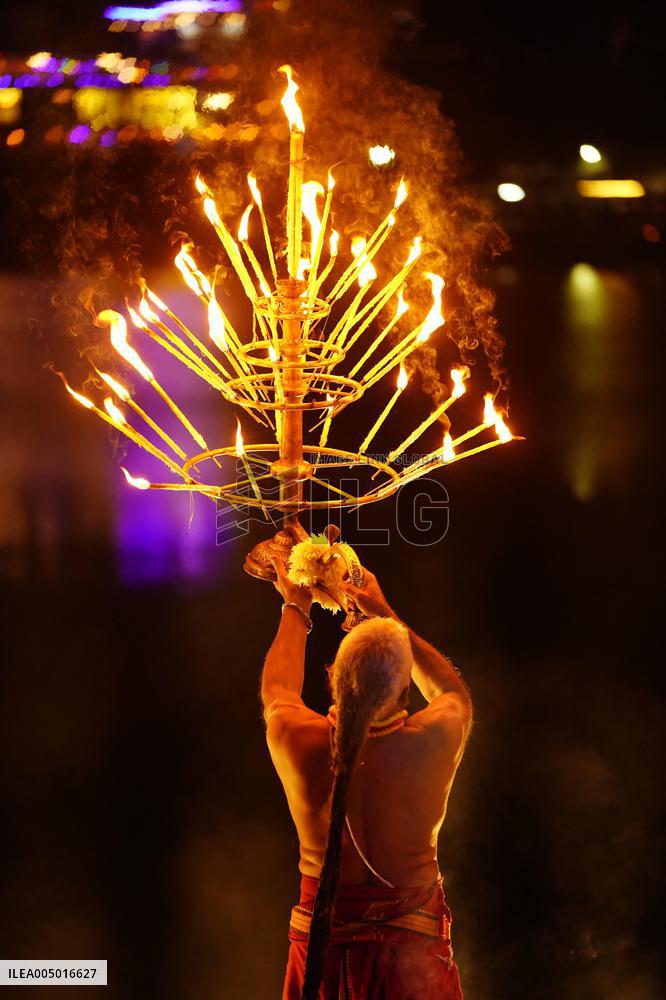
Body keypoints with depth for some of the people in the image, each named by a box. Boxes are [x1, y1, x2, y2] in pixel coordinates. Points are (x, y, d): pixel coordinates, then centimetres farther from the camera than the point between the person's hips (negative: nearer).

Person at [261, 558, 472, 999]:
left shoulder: (297, 743, -20)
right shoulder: (433, 743, -22)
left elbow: (276, 689, 7)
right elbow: (454, 690, 4)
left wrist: (296, 608, 20)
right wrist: (385, 613, 10)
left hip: (321, 941, 2)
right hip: (410, 945, -1)